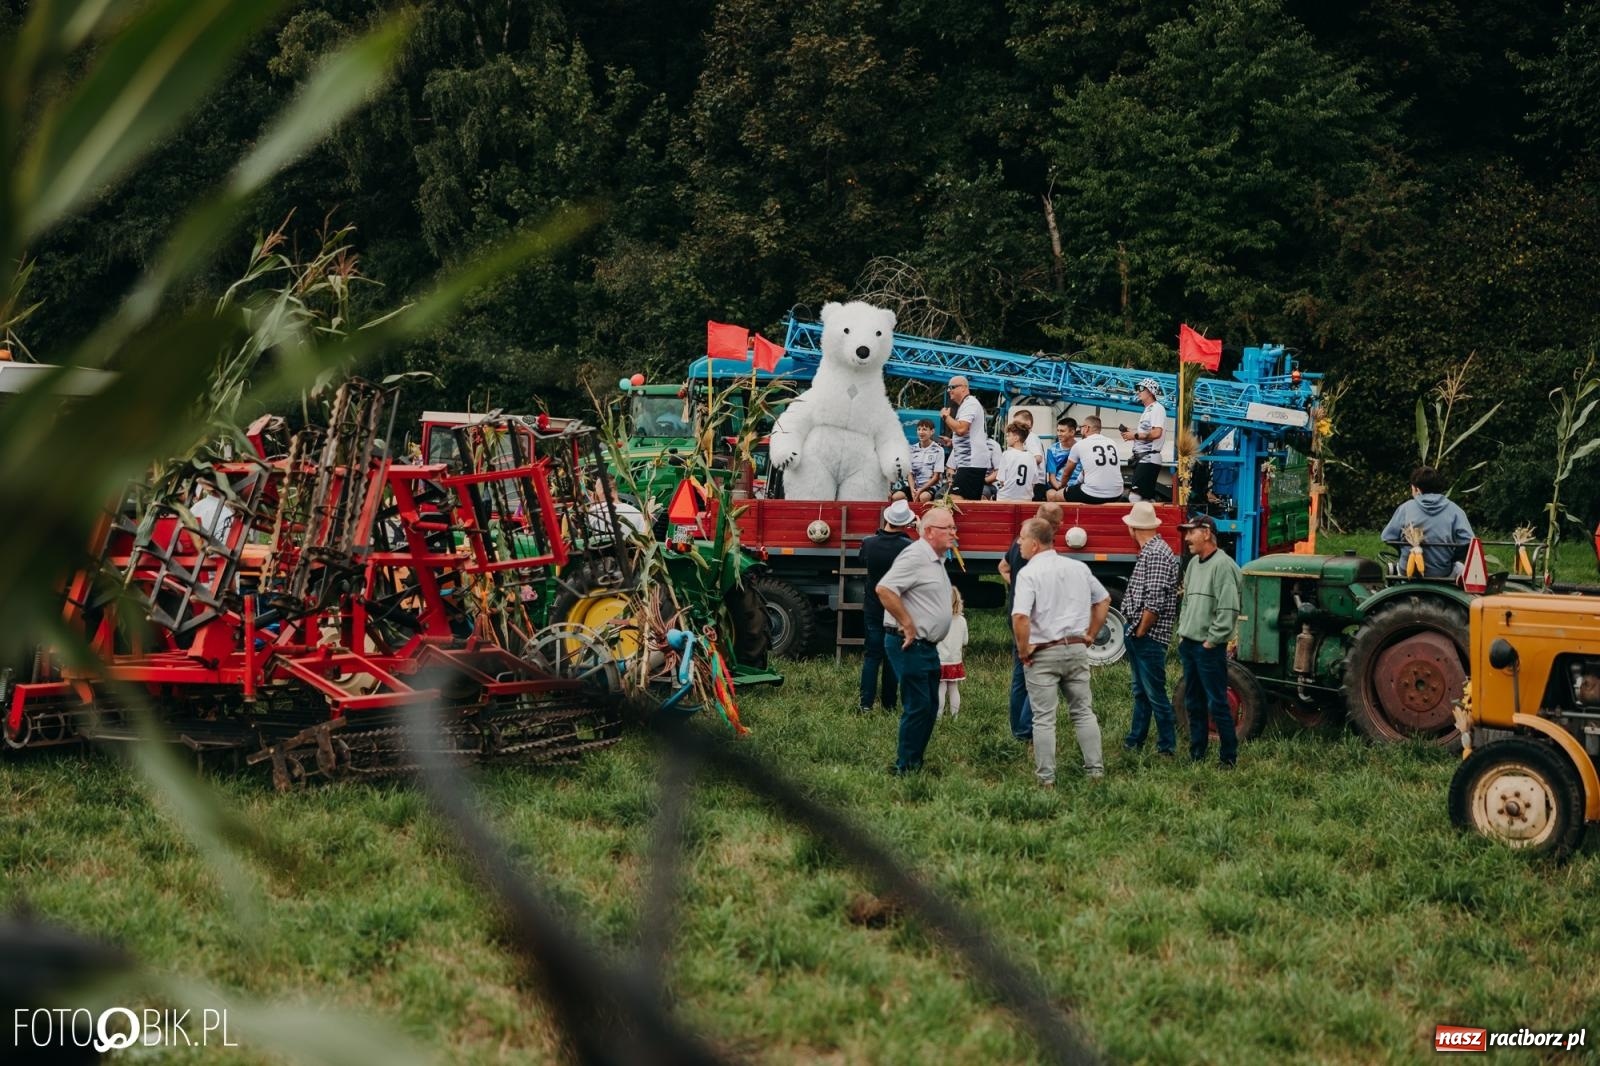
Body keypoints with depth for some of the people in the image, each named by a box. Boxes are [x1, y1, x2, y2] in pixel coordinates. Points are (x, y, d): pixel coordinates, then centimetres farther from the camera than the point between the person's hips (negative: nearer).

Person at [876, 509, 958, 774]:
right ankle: (905, 768, -1)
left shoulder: (935, 560, 16)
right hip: (909, 645, -10)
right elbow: (884, 589, -26)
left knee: (930, 707, 13)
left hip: (926, 645, 10)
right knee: (917, 706, -8)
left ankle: (915, 762, 22)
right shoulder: (915, 556, -16)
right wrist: (908, 626, -22)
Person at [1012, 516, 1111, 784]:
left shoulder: (1029, 573, -12)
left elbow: (1020, 617, -24)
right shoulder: (1078, 568, 7)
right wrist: (1089, 635, 20)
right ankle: (1095, 770, 15)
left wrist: (1023, 650, -11)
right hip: (1077, 649, 5)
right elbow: (1104, 600, 18)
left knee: (1044, 719, 1)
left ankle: (1046, 778, 3)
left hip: (1043, 653, -5)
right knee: (1084, 712, 14)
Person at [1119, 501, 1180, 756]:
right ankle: (1135, 739, 27)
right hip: (1138, 632, 10)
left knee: (1154, 692, -5)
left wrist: (1141, 631, -15)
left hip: (1149, 636, -10)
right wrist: (1134, 630, 12)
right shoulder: (1148, 551, 14)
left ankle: (1167, 746, 0)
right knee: (1140, 690, 18)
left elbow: (1154, 601, -23)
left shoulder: (1157, 554, -17)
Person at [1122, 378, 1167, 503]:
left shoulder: (1157, 408, -9)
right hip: (1142, 459, 11)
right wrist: (1131, 432, 7)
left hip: (1149, 459, -11)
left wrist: (1135, 435, -14)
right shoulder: (1147, 410, 23)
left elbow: (1156, 433, -21)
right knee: (1147, 498, 11)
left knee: (1135, 496, -19)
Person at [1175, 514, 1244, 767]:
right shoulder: (1193, 563, 14)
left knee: (1217, 704, -5)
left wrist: (1211, 641, -16)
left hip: (1209, 648, -9)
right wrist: (1182, 633, 14)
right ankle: (1196, 754, 23)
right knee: (1193, 703, 15)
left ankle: (1228, 759, 1)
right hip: (1188, 643, 9)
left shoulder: (1222, 565, -14)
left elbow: (1228, 610, -18)